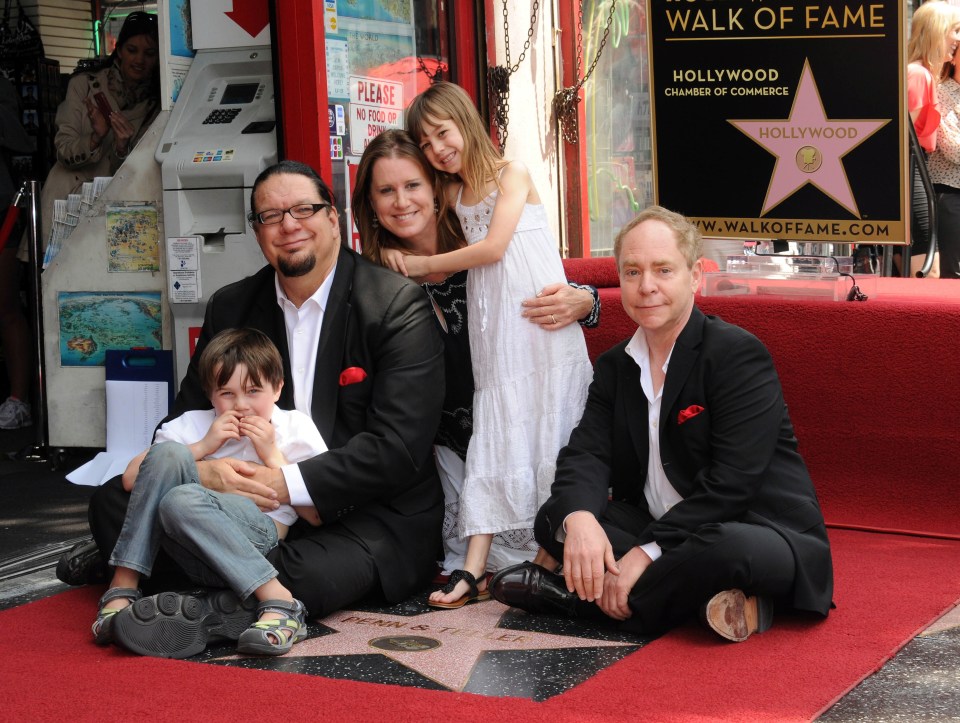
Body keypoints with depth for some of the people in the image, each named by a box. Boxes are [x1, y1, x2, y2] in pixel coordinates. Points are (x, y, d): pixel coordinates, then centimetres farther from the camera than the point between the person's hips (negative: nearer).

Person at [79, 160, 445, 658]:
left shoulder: (399, 306, -9)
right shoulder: (230, 308, 8)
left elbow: (399, 447, -16)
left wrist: (289, 484, -25)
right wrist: (202, 470, -16)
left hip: (369, 513, -5)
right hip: (255, 504, 5)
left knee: (311, 574, -38)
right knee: (114, 501, -10)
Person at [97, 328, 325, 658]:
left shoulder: (295, 429, 11)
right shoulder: (194, 425, 18)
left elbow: (316, 515, 2)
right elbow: (131, 479, 5)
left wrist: (271, 455, -2)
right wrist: (202, 447, -1)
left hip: (261, 538, -3)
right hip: (195, 554, 4)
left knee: (182, 501, -31)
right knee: (168, 454, -18)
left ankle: (278, 602, -34)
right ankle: (123, 587, -20)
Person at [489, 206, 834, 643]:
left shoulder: (738, 355, -14)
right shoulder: (614, 367, 9)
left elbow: (732, 481, -22)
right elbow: (586, 454, -4)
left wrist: (646, 552, -26)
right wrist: (579, 517, -28)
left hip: (763, 537, -6)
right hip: (660, 532, 7)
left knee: (727, 550, -39)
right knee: (557, 518, -11)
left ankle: (573, 595, -19)